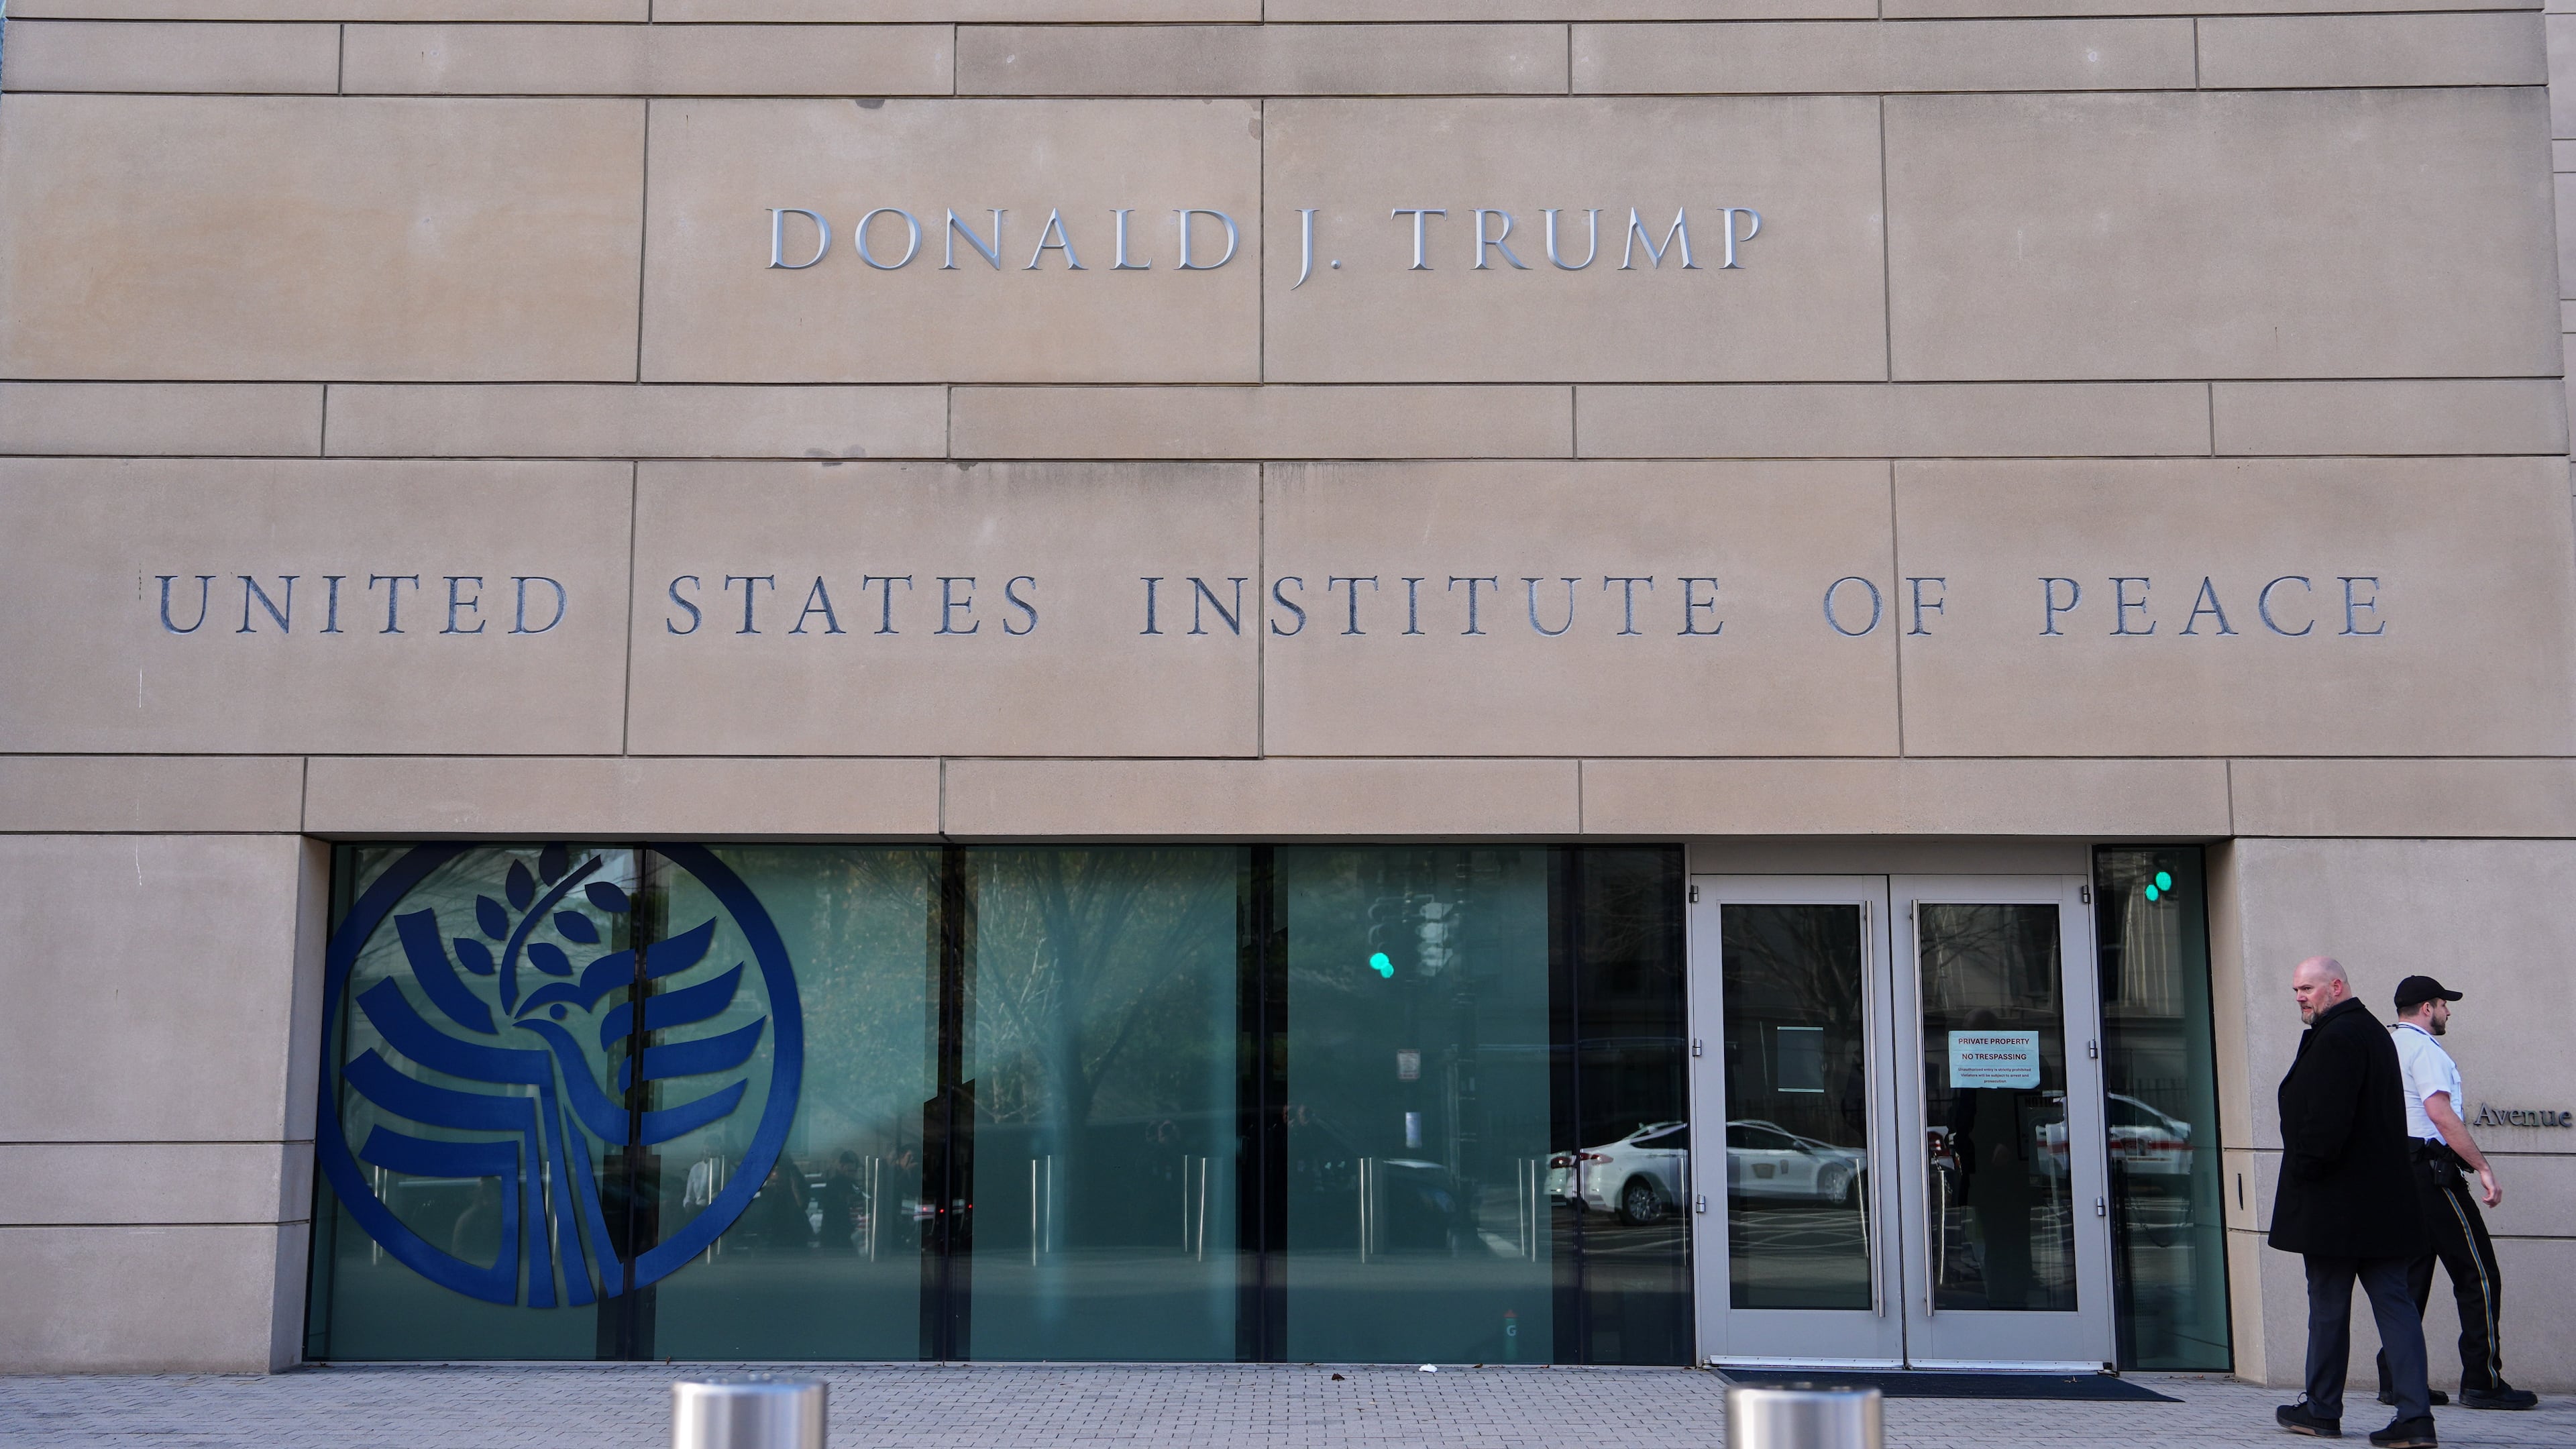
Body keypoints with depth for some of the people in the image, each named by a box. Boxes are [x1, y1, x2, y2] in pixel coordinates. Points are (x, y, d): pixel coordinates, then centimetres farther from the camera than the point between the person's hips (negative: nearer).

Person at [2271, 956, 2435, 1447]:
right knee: (2394, 1302, 4)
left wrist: (2299, 1174, -12)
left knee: (2328, 1306, 3)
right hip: (2384, 1202, 9)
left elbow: (2325, 1122, -23)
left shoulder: (2336, 1039, -16)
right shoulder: (2374, 1033, 16)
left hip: (2334, 1203, -9)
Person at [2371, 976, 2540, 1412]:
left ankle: (2396, 1380, 9)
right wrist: (2484, 1167, -20)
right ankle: (2482, 1382, -5)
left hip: (2395, 1171, 9)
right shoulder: (2424, 1048, -9)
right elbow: (2440, 1113, -20)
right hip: (2430, 1169, -9)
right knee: (2479, 1275, -4)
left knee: (2410, 1276, 11)